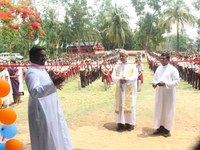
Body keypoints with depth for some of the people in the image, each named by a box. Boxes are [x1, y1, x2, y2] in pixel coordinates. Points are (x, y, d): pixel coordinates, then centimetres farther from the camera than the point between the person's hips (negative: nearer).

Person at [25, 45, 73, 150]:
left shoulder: (41, 69, 11)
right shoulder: (31, 72, -19)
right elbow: (34, 92, -34)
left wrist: (54, 85, 14)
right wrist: (52, 84, -42)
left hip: (49, 109, 10)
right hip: (41, 111, -10)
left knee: (53, 136, 21)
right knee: (46, 139, 2)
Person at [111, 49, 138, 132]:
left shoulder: (132, 65, -1)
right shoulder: (117, 65, 7)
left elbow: (135, 76, -9)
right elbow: (113, 76, 1)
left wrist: (126, 79, -20)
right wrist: (119, 79, -18)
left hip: (129, 89, -2)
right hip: (120, 89, 3)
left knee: (129, 105, 1)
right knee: (119, 105, 3)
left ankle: (130, 123, 10)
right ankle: (120, 123, 10)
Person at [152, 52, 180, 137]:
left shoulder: (173, 69, -9)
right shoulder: (159, 68, 9)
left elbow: (177, 81, -14)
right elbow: (155, 78, 14)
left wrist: (165, 83, -24)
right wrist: (154, 83, -9)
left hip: (169, 93, -5)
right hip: (159, 93, 5)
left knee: (168, 111, 4)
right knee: (159, 110, 10)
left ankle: (167, 129, 17)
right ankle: (160, 127, 23)